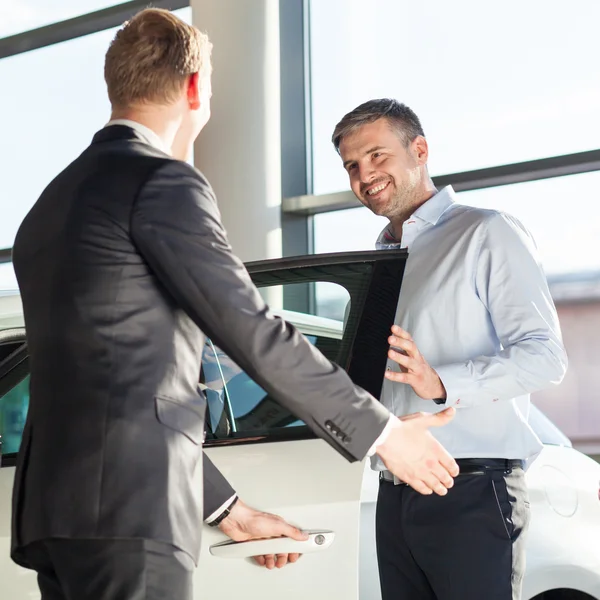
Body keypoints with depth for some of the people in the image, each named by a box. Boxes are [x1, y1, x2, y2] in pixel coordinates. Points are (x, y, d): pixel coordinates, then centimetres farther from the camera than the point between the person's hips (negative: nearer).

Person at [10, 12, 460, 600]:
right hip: (125, 511, -9)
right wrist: (383, 433, 4)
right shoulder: (162, 182, -5)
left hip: (52, 505, 9)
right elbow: (253, 332, -7)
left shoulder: (51, 205, 22)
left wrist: (228, 510, 26)